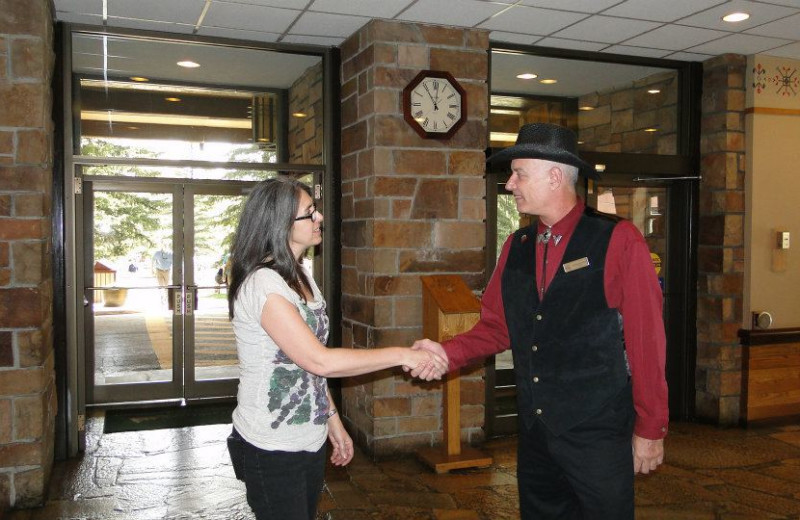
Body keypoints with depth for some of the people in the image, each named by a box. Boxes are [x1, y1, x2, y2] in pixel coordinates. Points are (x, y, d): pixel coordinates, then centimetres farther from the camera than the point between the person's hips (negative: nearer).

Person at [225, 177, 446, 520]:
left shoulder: (301, 277, 6)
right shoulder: (262, 284, -22)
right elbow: (319, 361, -27)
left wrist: (333, 420, 12)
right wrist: (401, 356, -23)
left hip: (309, 440, 8)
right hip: (272, 449, -8)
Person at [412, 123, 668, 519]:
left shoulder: (618, 241, -12)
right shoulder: (516, 247, 6)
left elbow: (647, 341, -11)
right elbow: (496, 326, 8)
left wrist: (650, 430, -7)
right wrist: (449, 353, -9)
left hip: (598, 434, -5)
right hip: (535, 433, 6)